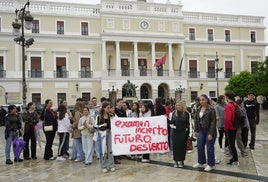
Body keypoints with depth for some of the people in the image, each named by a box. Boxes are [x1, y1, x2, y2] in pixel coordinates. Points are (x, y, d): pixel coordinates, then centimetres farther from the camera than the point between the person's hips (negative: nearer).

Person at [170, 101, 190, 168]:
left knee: (182, 147, 4)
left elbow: (188, 123, 0)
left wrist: (188, 133, -2)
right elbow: (171, 122, 7)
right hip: (175, 132, 2)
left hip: (183, 133, -2)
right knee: (175, 146, 3)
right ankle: (176, 161, 14)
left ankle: (181, 161, 16)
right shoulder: (174, 113, 4)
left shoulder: (186, 113, -2)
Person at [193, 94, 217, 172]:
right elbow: (196, 120, 11)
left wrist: (210, 133, -19)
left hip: (209, 130, -6)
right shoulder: (198, 109, 5)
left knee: (209, 148, 2)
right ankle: (201, 162, 27)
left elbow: (213, 122, -16)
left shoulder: (211, 109, -14)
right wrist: (196, 130, 6)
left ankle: (211, 165, 16)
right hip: (201, 130, 6)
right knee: (200, 147, 10)